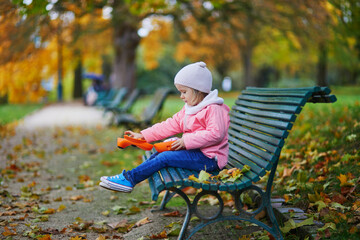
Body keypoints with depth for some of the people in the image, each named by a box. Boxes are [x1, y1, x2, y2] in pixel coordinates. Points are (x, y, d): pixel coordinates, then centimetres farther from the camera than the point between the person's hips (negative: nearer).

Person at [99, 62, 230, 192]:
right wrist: (143, 135, 8)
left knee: (165, 157, -18)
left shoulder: (214, 109, -13)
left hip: (208, 158, -9)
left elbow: (215, 134, -24)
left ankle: (129, 179, -16)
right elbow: (171, 125, 15)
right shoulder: (188, 108, 19)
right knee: (160, 153, -1)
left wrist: (187, 141, -26)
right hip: (193, 151, 9)